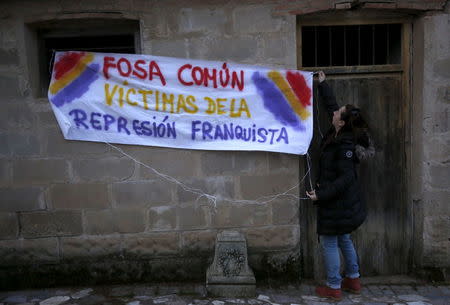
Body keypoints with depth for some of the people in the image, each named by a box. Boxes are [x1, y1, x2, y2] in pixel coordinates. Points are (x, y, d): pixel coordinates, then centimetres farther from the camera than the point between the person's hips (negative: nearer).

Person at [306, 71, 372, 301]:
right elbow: (331, 105, 14)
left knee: (329, 243, 3)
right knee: (343, 239, 21)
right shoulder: (340, 135, 1)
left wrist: (321, 194, -27)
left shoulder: (344, 146, -25)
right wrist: (322, 84, 20)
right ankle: (353, 280, 35)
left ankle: (333, 288, 16)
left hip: (337, 204, -10)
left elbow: (345, 178, -28)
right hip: (345, 202, 10)